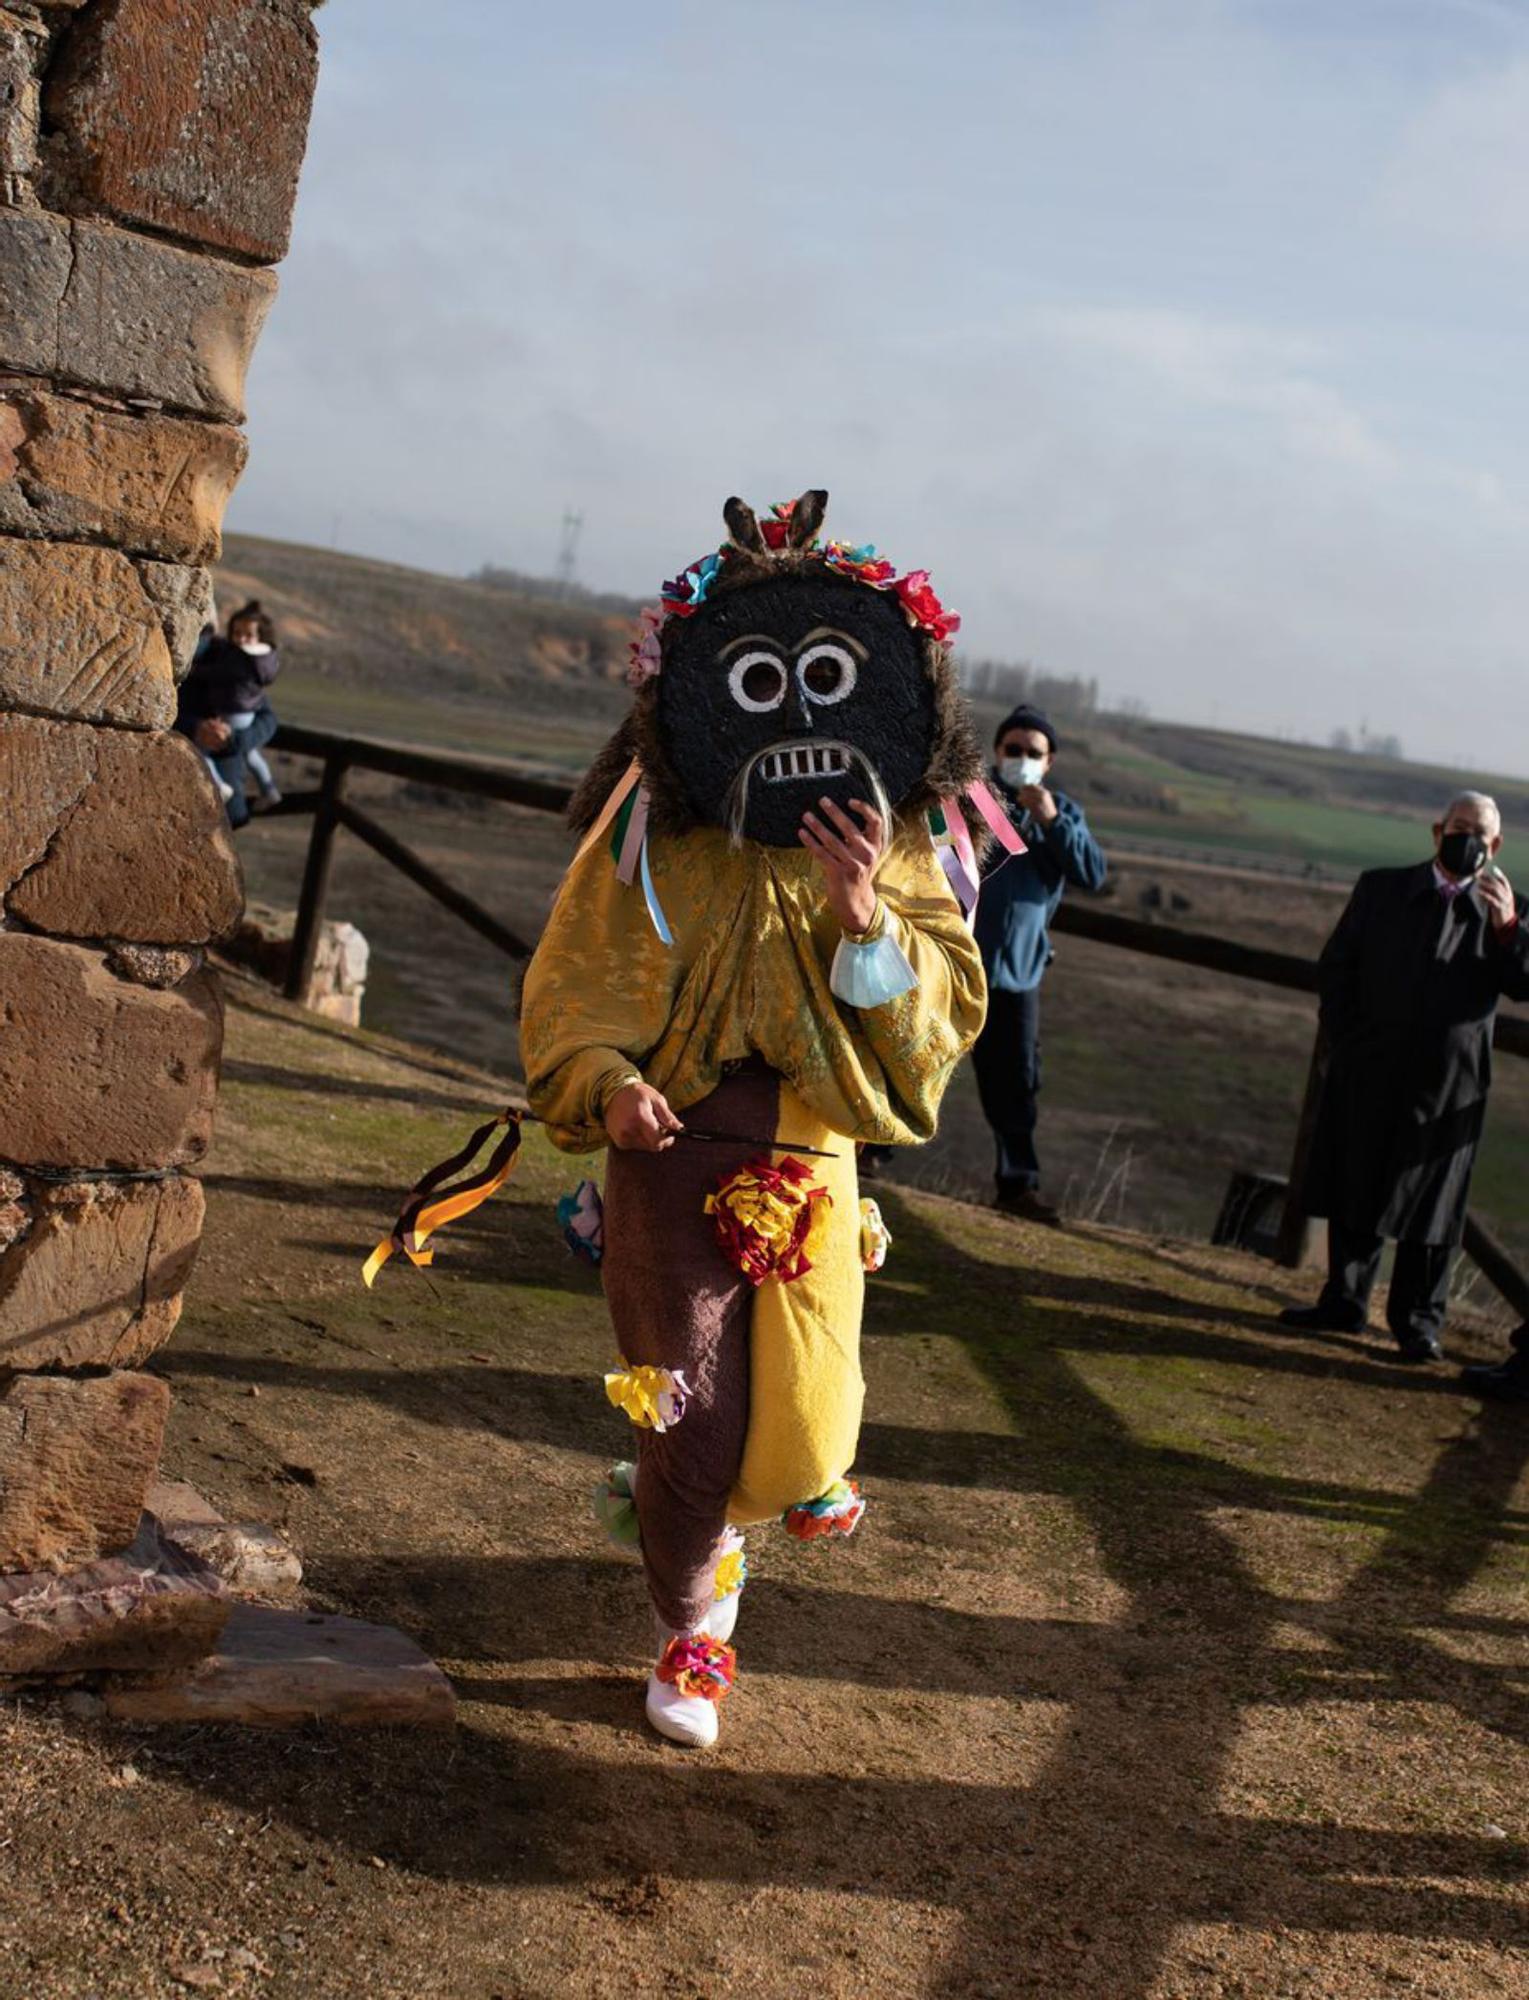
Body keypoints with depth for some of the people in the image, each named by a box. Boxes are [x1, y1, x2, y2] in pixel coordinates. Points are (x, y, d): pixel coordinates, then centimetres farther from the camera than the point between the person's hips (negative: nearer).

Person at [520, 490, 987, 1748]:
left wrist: (866, 912, -20)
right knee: (697, 1433, 0)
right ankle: (692, 1631, 27)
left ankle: (658, 1495, 40)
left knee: (796, 1448, 4)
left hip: (810, 1174, 2)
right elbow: (572, 990, -3)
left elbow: (944, 1022, -4)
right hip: (672, 1163, -2)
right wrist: (606, 1083, -23)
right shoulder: (651, 847, -3)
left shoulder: (903, 858, 3)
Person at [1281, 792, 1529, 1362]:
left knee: (1430, 1208, 4)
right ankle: (1345, 1303, 24)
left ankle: (1418, 1321, 13)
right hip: (1368, 1078, 2)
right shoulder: (1381, 889, 7)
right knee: (1353, 1193, 11)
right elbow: (1336, 966, 10)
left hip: (1448, 1087, -2)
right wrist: (1344, 1042, 2)